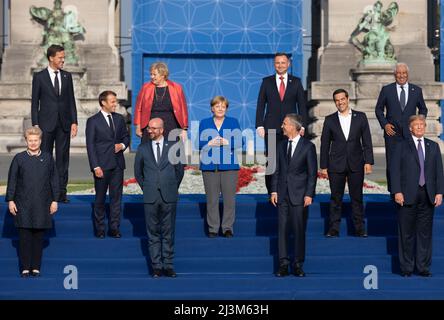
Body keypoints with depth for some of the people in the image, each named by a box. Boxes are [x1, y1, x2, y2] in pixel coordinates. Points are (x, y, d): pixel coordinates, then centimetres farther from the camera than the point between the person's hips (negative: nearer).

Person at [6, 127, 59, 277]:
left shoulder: (48, 158, 4)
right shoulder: (19, 158, 2)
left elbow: (54, 180, 7)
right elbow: (12, 180, 4)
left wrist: (54, 200, 3)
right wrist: (10, 200, -1)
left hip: (42, 204, 1)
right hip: (23, 204, -1)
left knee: (39, 236, 5)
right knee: (24, 236, -1)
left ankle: (36, 267, 13)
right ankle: (25, 268, 6)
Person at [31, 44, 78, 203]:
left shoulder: (67, 76, 10)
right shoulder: (39, 77, 1)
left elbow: (71, 100, 11)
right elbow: (34, 102, 1)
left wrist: (74, 122, 3)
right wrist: (35, 124, -6)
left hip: (64, 124, 3)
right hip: (46, 123, -3)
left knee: (63, 158, 3)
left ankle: (61, 192, 6)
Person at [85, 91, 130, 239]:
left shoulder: (119, 119, 9)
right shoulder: (93, 121, -5)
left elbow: (126, 136, 21)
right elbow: (90, 145, -7)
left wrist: (122, 145, -4)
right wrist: (96, 166, -13)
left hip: (117, 164, 4)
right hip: (102, 165, -4)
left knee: (116, 196, 5)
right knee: (100, 198, 4)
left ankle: (114, 228, 11)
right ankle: (100, 228, 13)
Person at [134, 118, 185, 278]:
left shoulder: (173, 146, 4)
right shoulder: (143, 149, 6)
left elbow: (179, 170, 12)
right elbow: (138, 172, 16)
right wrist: (146, 188, 12)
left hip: (169, 197, -1)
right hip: (150, 198, 1)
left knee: (168, 232, 3)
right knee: (153, 233, 3)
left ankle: (168, 265, 8)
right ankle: (156, 266, 8)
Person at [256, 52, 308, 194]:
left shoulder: (296, 82, 8)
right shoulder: (267, 82, 8)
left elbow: (302, 105, 7)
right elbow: (261, 105, 7)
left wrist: (302, 125, -3)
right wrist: (259, 125, -3)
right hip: (272, 129, 0)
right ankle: (271, 192, 2)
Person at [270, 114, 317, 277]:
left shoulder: (308, 146, -2)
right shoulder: (281, 145, 11)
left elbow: (312, 173, -3)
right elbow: (277, 170, 13)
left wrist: (309, 194, -9)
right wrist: (274, 190, 5)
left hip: (299, 195, -4)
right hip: (283, 194, 4)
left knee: (299, 230, 0)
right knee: (282, 228, 2)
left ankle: (298, 265, 8)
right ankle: (283, 264, 5)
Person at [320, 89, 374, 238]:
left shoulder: (360, 117, 5)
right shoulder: (330, 120, 5)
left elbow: (367, 141, 4)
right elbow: (325, 144, 6)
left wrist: (368, 161, -4)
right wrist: (324, 166, 2)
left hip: (356, 164, 0)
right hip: (336, 165, 0)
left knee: (357, 197, 3)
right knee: (336, 198, 3)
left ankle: (359, 229, 8)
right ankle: (334, 229, 6)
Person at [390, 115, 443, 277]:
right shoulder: (401, 146, 4)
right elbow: (394, 170, -2)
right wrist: (397, 192, -12)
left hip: (428, 196, 3)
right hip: (408, 196, -3)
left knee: (425, 232, 5)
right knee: (407, 233, 1)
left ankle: (423, 267, 12)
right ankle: (406, 267, 9)